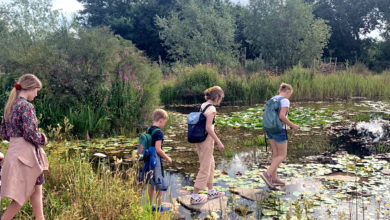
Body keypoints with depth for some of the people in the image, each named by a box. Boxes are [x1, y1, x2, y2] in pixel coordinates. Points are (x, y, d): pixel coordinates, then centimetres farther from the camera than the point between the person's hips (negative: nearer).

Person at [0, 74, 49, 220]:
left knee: (37, 189, 18)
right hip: (25, 153, -9)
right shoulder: (26, 106, -16)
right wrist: (42, 139, -4)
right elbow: (30, 134, -22)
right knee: (24, 194, 2)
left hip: (13, 151, 9)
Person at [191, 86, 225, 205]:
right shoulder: (211, 108, -17)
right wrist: (219, 142, -17)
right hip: (207, 140, -9)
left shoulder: (202, 106, 9)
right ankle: (194, 196, 9)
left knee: (211, 165, 22)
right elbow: (208, 128, -23)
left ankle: (211, 191, 34)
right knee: (205, 168, 2)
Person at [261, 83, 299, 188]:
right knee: (283, 155, 3)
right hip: (279, 131, -8)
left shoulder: (272, 100, 10)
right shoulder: (285, 101, -14)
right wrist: (292, 125, -12)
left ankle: (274, 178, 15)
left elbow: (264, 114, 10)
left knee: (276, 154, 14)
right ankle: (267, 174, -9)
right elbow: (282, 116, -26)